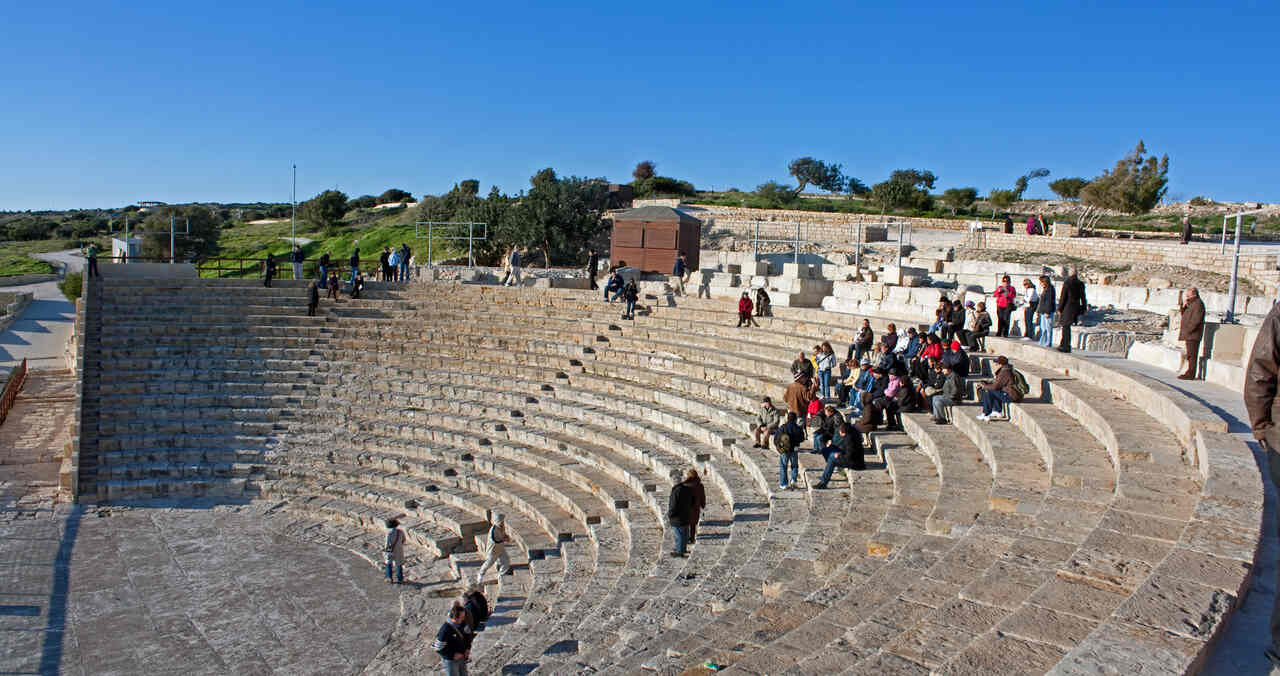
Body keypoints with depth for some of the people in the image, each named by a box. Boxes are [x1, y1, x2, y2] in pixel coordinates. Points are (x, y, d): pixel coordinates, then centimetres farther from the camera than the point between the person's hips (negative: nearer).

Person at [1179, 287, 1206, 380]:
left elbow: (1196, 320, -20)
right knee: (1190, 355, 12)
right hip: (1189, 334, 10)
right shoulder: (1192, 303, 19)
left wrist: (1187, 330, -19)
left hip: (1193, 334, -10)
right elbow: (1184, 316, 22)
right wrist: (1184, 307, 6)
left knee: (1191, 355, -8)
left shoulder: (1198, 304, -12)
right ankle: (1189, 373, 17)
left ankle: (1190, 374, -8)